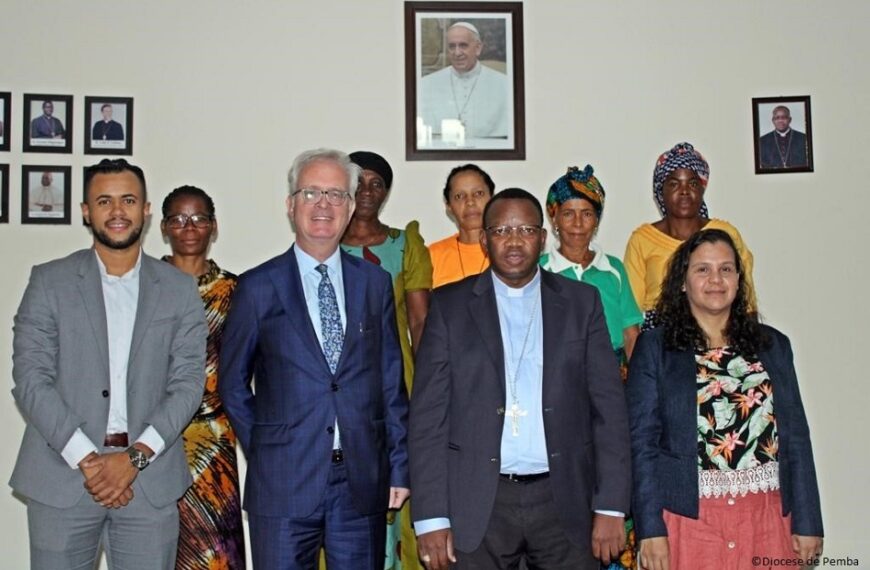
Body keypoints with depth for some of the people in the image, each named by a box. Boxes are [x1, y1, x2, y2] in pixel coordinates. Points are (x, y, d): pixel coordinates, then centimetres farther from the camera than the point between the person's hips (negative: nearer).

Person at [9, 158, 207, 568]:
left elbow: (188, 383, 1)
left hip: (149, 475, 1)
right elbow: (30, 380, -4)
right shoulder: (49, 282, 3)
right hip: (63, 473, 0)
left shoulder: (179, 289, 6)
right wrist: (87, 459, -12)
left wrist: (136, 456, -11)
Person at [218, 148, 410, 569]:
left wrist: (399, 467, 5)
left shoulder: (375, 283, 7)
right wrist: (264, 453, 2)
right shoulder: (258, 287, 1)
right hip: (283, 484, -2)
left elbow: (391, 380, 8)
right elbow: (233, 383, 7)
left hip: (364, 483, 2)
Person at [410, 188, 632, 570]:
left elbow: (608, 405, 2)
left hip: (563, 498, 1)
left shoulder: (582, 302, 5)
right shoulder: (450, 305, 2)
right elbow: (429, 414, -1)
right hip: (478, 502, -1)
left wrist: (611, 507, -4)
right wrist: (431, 517, -7)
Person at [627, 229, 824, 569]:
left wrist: (807, 522, 3)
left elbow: (796, 437, 8)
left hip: (767, 516, 3)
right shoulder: (654, 347, 0)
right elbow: (642, 441, -4)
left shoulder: (772, 345, 9)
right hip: (688, 516, -2)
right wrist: (651, 529, -10)